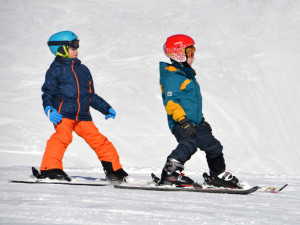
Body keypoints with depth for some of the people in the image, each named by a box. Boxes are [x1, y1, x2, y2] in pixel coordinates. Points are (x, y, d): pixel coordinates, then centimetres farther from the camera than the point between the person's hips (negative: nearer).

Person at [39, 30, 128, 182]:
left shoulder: (83, 70, 22)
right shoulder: (55, 70, 5)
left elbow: (91, 95, 29)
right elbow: (48, 94, 0)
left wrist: (106, 108, 25)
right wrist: (49, 110, -18)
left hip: (83, 115, 5)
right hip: (63, 114, -5)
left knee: (98, 140, 1)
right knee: (62, 137, -27)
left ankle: (114, 171, 11)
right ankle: (51, 169, -27)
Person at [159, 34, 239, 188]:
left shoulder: (187, 74, 23)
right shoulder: (172, 77, -11)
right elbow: (171, 103, -20)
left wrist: (201, 120, 34)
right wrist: (183, 121, -28)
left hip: (195, 123, 10)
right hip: (181, 124, -10)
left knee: (213, 146, 16)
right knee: (189, 143, -35)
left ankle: (218, 176, 32)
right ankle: (170, 172, -35)